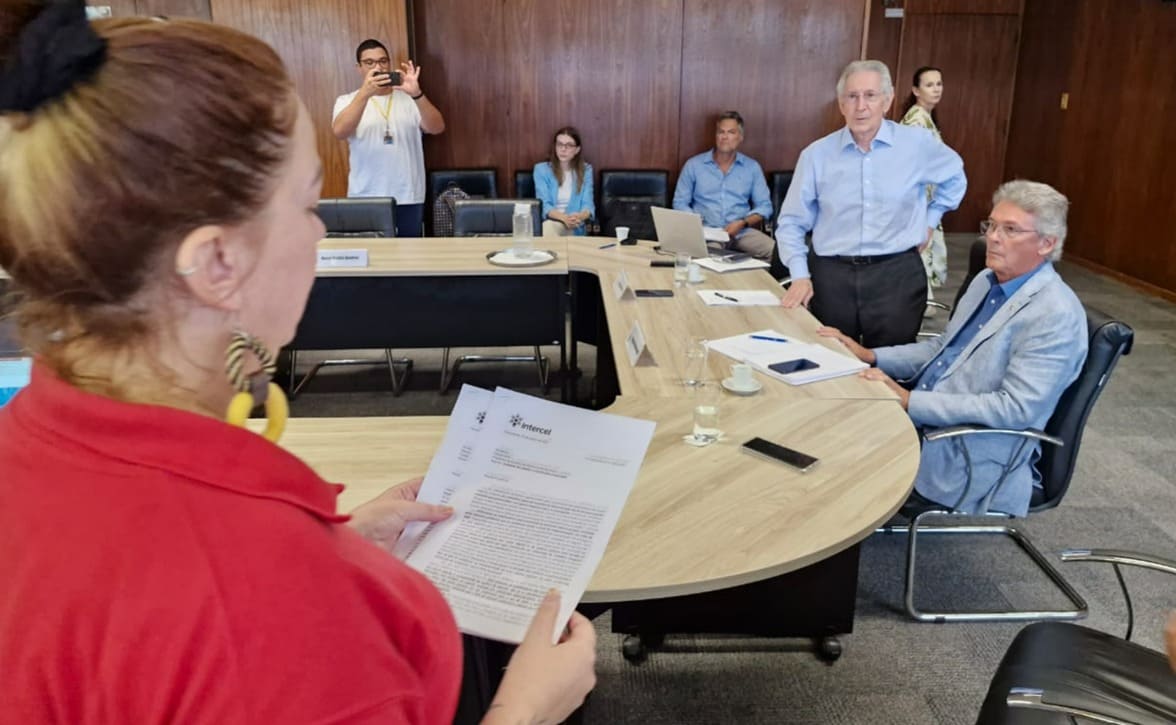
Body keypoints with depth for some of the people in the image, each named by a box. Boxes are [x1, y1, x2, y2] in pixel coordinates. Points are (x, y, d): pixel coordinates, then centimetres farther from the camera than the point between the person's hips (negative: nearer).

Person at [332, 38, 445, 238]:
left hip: (409, 199, 1)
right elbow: (339, 132, -15)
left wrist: (417, 94, -25)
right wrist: (365, 94, -28)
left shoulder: (409, 99, 8)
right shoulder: (347, 101, 5)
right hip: (365, 201, -1)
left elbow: (437, 128, -8)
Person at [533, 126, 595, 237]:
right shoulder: (541, 169, 4)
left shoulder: (586, 170, 9)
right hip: (548, 221, 1)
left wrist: (579, 217, -28)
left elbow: (588, 204, -1)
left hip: (574, 227, -1)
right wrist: (564, 218, -28)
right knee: (546, 227, -37)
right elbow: (543, 205, -6)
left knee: (548, 228, -35)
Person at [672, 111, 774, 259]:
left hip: (742, 232, 2)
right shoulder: (693, 165, 9)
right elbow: (680, 203, 9)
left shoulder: (752, 167, 12)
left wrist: (743, 223, -8)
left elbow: (764, 206, 11)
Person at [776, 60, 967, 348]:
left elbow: (954, 178, 22)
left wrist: (930, 220, 14)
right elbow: (791, 222, 3)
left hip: (896, 275, 0)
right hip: (831, 275, 0)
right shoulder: (816, 154, 0)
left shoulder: (918, 143, 1)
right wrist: (800, 276, -7)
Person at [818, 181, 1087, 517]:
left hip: (972, 458, -8)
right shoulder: (986, 281, 10)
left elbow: (1016, 408, -25)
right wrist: (871, 356, 4)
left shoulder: (1055, 314, -18)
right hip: (922, 420, 8)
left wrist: (911, 401, -27)